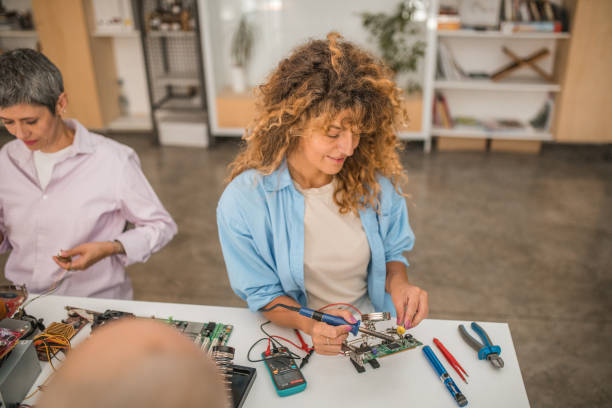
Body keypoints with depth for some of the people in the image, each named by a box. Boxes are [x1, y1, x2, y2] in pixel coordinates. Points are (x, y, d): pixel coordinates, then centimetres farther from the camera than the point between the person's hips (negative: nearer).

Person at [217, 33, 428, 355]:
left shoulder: (376, 178, -8)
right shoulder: (242, 201, -17)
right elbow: (263, 293, -6)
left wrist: (398, 284, -14)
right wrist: (309, 324, -25)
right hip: (298, 340, -2)